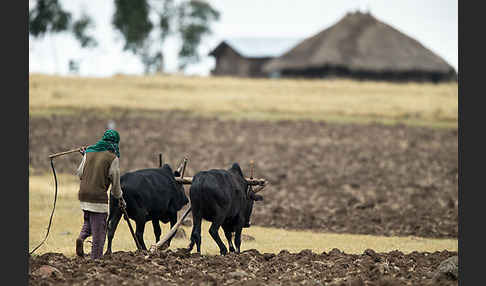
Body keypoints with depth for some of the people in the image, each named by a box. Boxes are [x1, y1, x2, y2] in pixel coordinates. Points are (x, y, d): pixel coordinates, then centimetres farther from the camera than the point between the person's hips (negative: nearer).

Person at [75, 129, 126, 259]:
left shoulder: (89, 152, 8)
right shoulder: (112, 157, -6)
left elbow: (79, 173, 14)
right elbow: (115, 181, 0)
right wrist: (120, 198, 16)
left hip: (83, 195, 5)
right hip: (98, 196, -5)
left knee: (89, 221, 26)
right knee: (99, 229, 2)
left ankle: (81, 237, -2)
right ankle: (96, 259, 1)